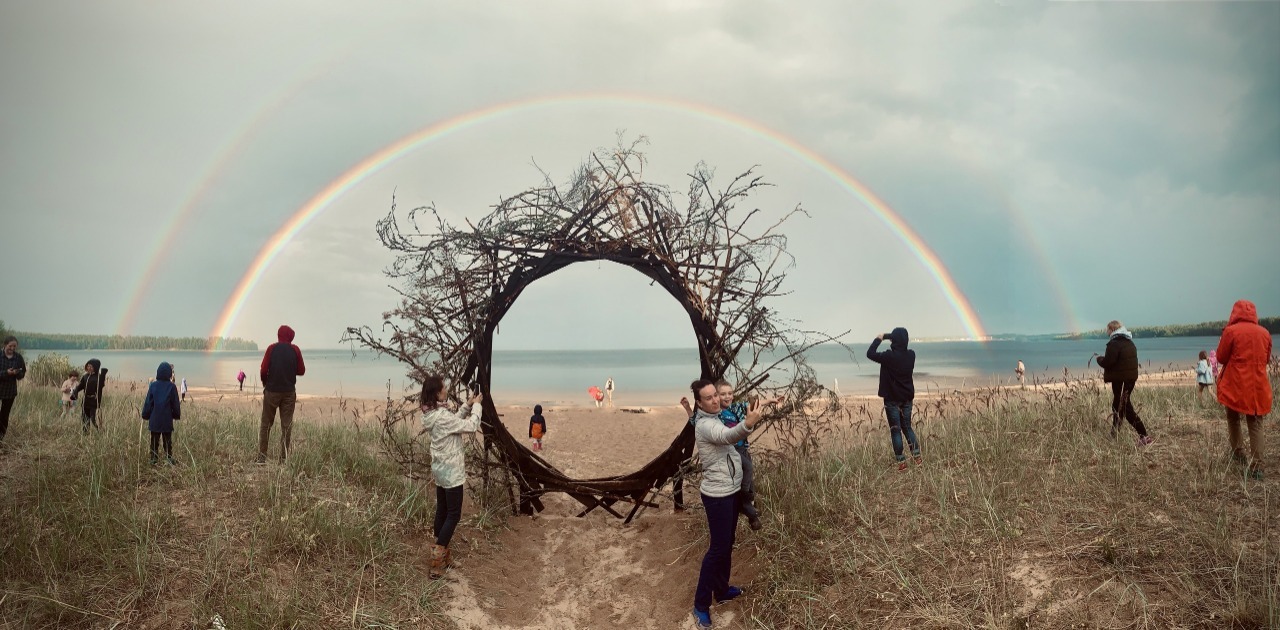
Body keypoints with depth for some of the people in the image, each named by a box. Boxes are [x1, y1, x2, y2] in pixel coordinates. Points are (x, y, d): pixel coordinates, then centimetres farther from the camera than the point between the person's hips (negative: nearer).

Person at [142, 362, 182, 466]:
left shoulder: (153, 385, -5)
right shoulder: (171, 387, -7)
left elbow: (148, 403, 0)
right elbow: (175, 404, 0)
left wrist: (145, 415, 11)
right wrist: (177, 415, 14)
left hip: (154, 420, 1)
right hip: (167, 420, -1)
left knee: (154, 441, 10)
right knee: (168, 442, 9)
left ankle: (154, 459, 11)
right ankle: (169, 459, 10)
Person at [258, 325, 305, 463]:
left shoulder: (272, 348, -3)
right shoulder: (295, 350, -1)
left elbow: (263, 371, -7)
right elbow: (301, 371, 2)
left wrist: (265, 384, 10)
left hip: (272, 391, 0)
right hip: (289, 392, 1)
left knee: (265, 425, 9)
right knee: (286, 426, 4)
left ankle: (261, 457, 7)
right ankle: (283, 459, 3)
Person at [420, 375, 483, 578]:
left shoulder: (431, 414, 4)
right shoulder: (442, 416, -25)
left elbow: (455, 421, 18)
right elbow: (472, 426, -20)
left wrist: (467, 406, 10)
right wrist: (476, 405, -7)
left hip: (440, 470, 9)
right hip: (451, 471, -9)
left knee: (442, 512, 15)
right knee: (453, 514, -1)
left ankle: (440, 555, 24)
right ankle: (437, 560, -2)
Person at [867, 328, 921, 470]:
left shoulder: (889, 356, -20)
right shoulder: (911, 355, -4)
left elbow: (870, 354, -9)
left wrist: (878, 339, 2)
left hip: (892, 400, -5)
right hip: (907, 398, 5)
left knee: (895, 430, 2)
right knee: (907, 427, 19)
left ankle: (902, 462, 3)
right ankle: (917, 456, 16)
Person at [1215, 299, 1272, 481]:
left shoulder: (1231, 331, -9)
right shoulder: (1264, 333, 3)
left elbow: (1221, 357, -4)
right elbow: (1266, 358, 14)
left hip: (1235, 385, -2)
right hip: (1258, 387, 2)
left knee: (1233, 419, 19)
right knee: (1256, 426, 3)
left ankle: (1239, 455, 20)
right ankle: (1256, 467, -4)